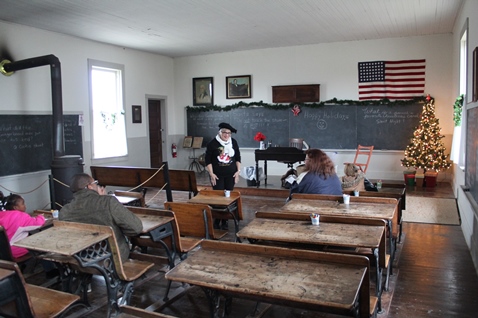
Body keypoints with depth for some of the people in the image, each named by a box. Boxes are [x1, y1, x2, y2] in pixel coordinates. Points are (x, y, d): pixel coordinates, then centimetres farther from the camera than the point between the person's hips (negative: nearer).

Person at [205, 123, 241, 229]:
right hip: (217, 176, -3)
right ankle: (216, 220, 11)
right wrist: (211, 174, -11)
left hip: (230, 175, 3)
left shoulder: (233, 142, 4)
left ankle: (225, 220, 16)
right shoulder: (212, 143, -7)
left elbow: (238, 158, 11)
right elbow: (208, 160, -5)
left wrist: (238, 171, 2)